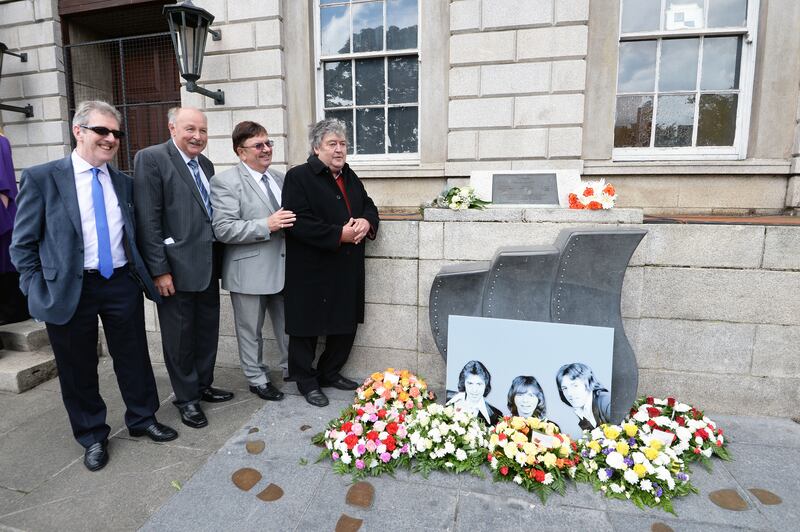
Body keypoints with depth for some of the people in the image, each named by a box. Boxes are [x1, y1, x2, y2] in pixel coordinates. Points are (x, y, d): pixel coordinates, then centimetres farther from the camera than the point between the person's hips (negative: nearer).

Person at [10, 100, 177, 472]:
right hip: (70, 289, -3)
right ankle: (92, 436, 31)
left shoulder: (123, 182, 7)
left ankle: (143, 419, 33)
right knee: (78, 368, 11)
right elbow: (23, 243, -2)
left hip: (122, 284, 3)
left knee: (134, 357, 13)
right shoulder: (41, 178, -4)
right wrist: (38, 291, -6)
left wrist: (143, 273, 6)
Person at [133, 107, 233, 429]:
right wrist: (159, 270, -17)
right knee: (180, 337, 7)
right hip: (177, 268, -7)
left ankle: (204, 386, 35)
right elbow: (148, 220, -14)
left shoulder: (206, 164, 13)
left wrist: (218, 259, 10)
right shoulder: (151, 158, -9)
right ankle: (186, 398, 25)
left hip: (208, 266, 7)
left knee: (207, 331, 17)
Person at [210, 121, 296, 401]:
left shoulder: (280, 178, 10)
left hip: (283, 266, 6)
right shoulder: (225, 182, -11)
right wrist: (267, 225, -26)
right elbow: (223, 230, -19)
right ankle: (257, 379, 30)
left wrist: (294, 223, 1)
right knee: (251, 331, 11)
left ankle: (291, 368, 38)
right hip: (250, 271, -5)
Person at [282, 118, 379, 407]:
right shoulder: (299, 177, -9)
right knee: (307, 328, 6)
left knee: (346, 325, 15)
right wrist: (340, 235, -22)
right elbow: (299, 223, -20)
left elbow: (369, 207, 18)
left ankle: (330, 373, 35)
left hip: (348, 271, 7)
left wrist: (366, 223, -6)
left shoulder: (350, 177, 14)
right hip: (311, 272, -7)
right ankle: (307, 382, 25)